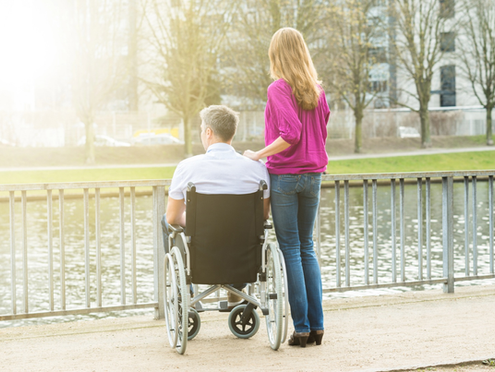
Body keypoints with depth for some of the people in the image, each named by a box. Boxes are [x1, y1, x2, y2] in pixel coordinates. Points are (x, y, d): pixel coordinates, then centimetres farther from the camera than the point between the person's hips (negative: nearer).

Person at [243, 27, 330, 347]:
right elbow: (322, 132, 13)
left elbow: (290, 134, -21)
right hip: (313, 174, 6)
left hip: (285, 175, -6)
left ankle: (301, 327, 0)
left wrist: (258, 155, -12)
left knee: (291, 249, 0)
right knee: (307, 247, 13)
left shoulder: (279, 89, -11)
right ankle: (316, 325, 10)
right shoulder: (317, 90, 8)